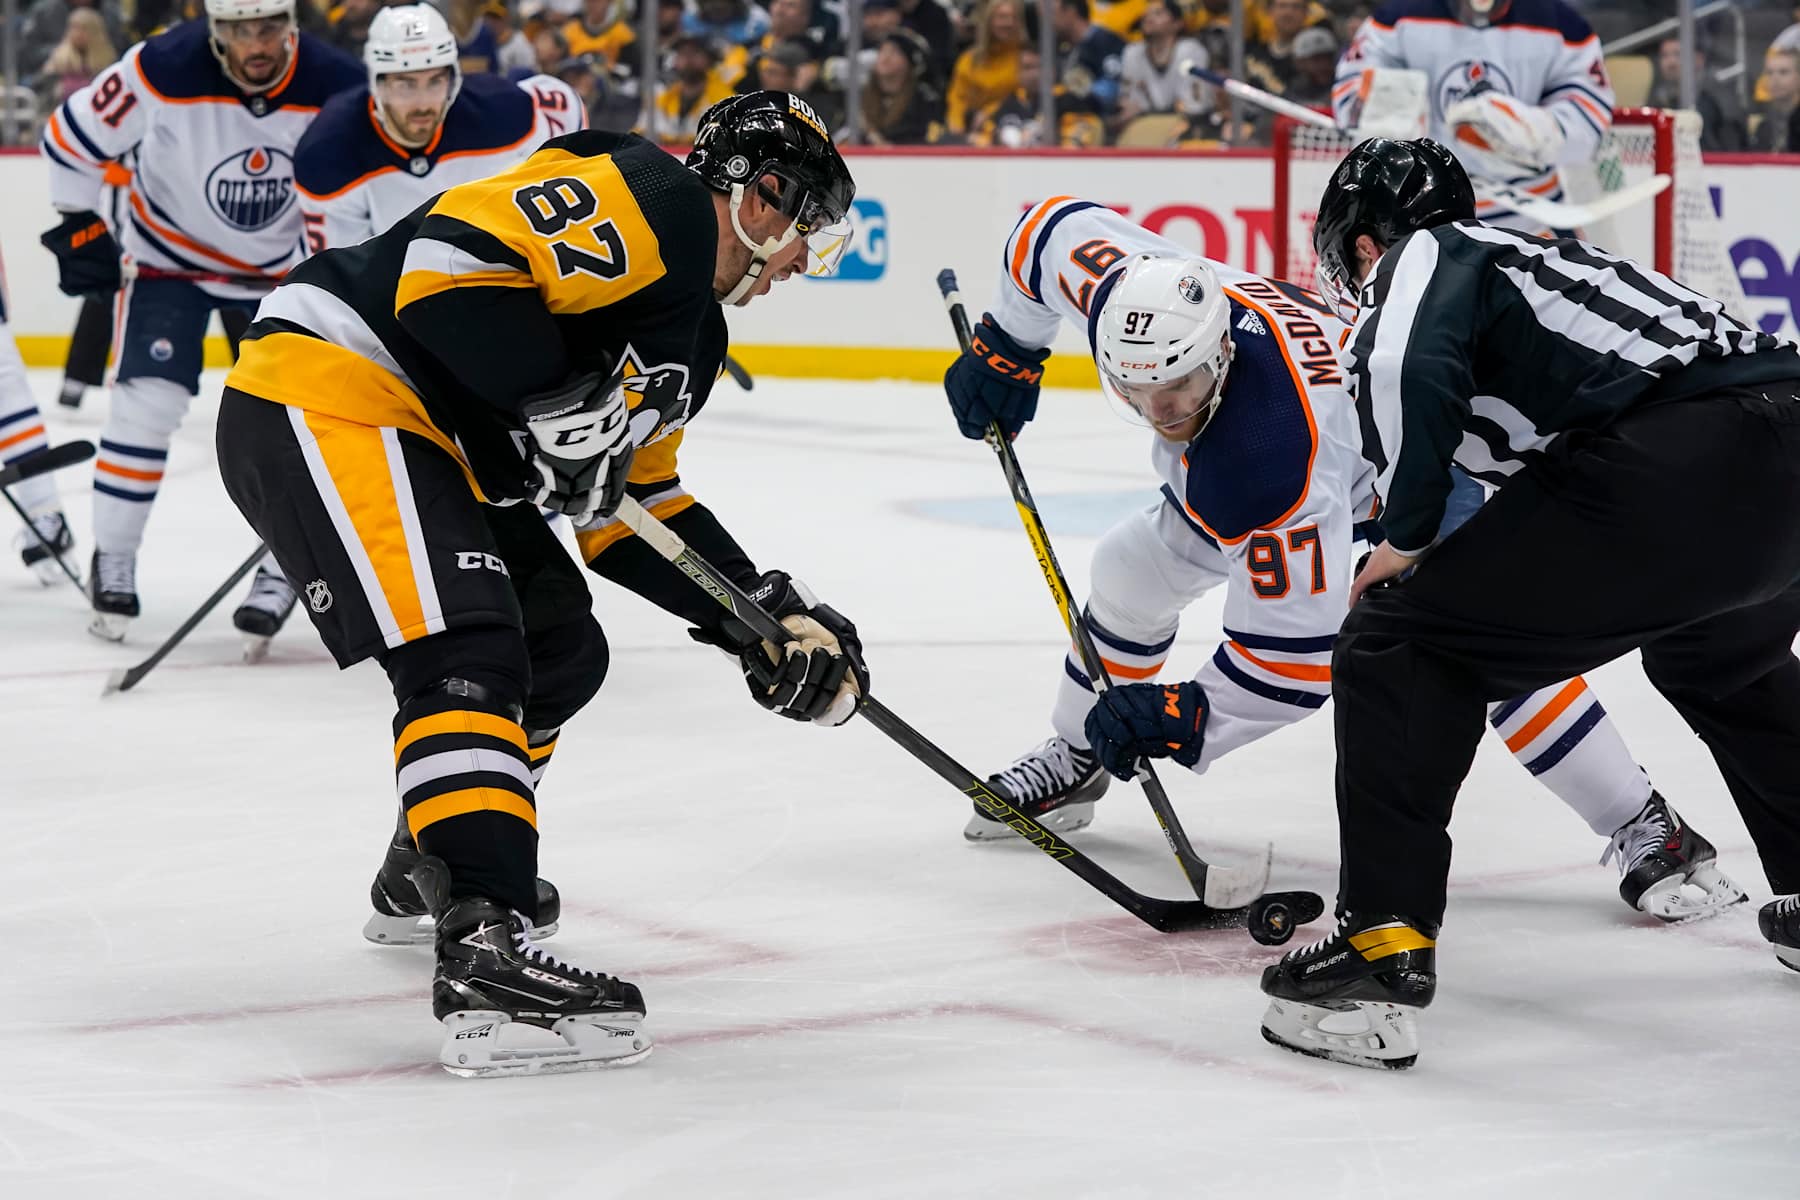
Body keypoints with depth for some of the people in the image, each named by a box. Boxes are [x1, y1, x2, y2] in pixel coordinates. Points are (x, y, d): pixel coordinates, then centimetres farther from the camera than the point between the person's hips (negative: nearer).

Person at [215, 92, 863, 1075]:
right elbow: (451, 258, -24)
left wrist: (766, 617, 14)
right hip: (327, 395, -11)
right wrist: (562, 401, -21)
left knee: (561, 653, 21)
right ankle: (484, 947, -36)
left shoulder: (690, 327, 20)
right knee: (468, 654, -25)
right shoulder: (648, 201, -12)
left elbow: (629, 502, 23)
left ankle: (429, 867, 40)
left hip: (426, 437, 11)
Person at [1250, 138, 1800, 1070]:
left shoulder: (1422, 256, 11)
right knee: (1724, 661, 39)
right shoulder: (1537, 253, 35)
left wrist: (1406, 536, 0)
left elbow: (1406, 371, -13)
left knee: (1399, 648, 3)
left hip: (1665, 465, -8)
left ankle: (1382, 952, -5)